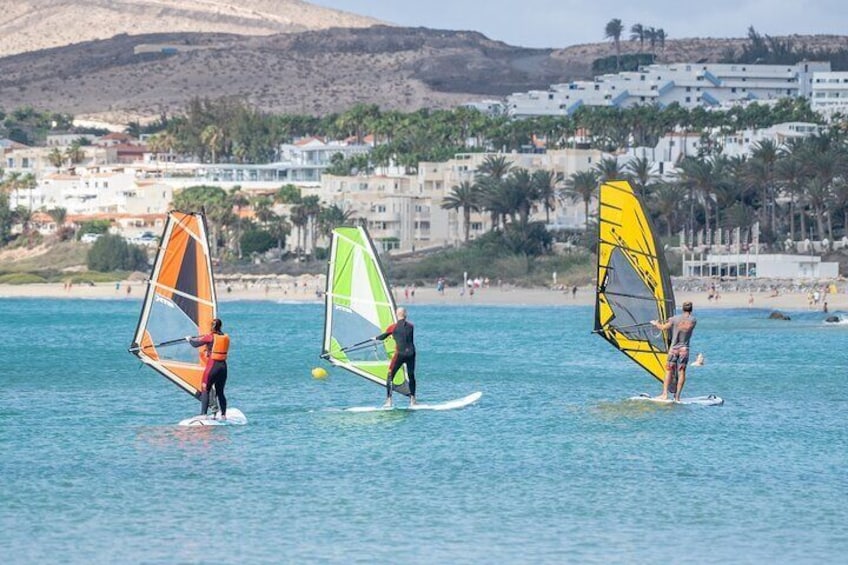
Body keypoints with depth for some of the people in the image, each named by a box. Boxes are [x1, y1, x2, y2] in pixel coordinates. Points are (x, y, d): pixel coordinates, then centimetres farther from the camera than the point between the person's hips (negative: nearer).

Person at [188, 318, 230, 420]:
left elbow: (195, 344, -1)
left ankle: (203, 414, -11)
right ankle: (223, 415, 12)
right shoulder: (226, 337, 7)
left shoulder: (211, 337, -8)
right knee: (220, 392, 14)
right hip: (223, 365, 5)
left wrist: (189, 339, 21)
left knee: (205, 390, -1)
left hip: (212, 365, -5)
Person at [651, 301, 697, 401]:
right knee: (681, 372, 5)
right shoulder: (693, 321, 0)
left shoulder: (675, 319, -7)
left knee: (669, 371, 4)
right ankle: (677, 396, 2)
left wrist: (655, 323, 23)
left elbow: (663, 327, 2)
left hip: (674, 348, -1)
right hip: (684, 349, 1)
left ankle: (665, 394, -1)